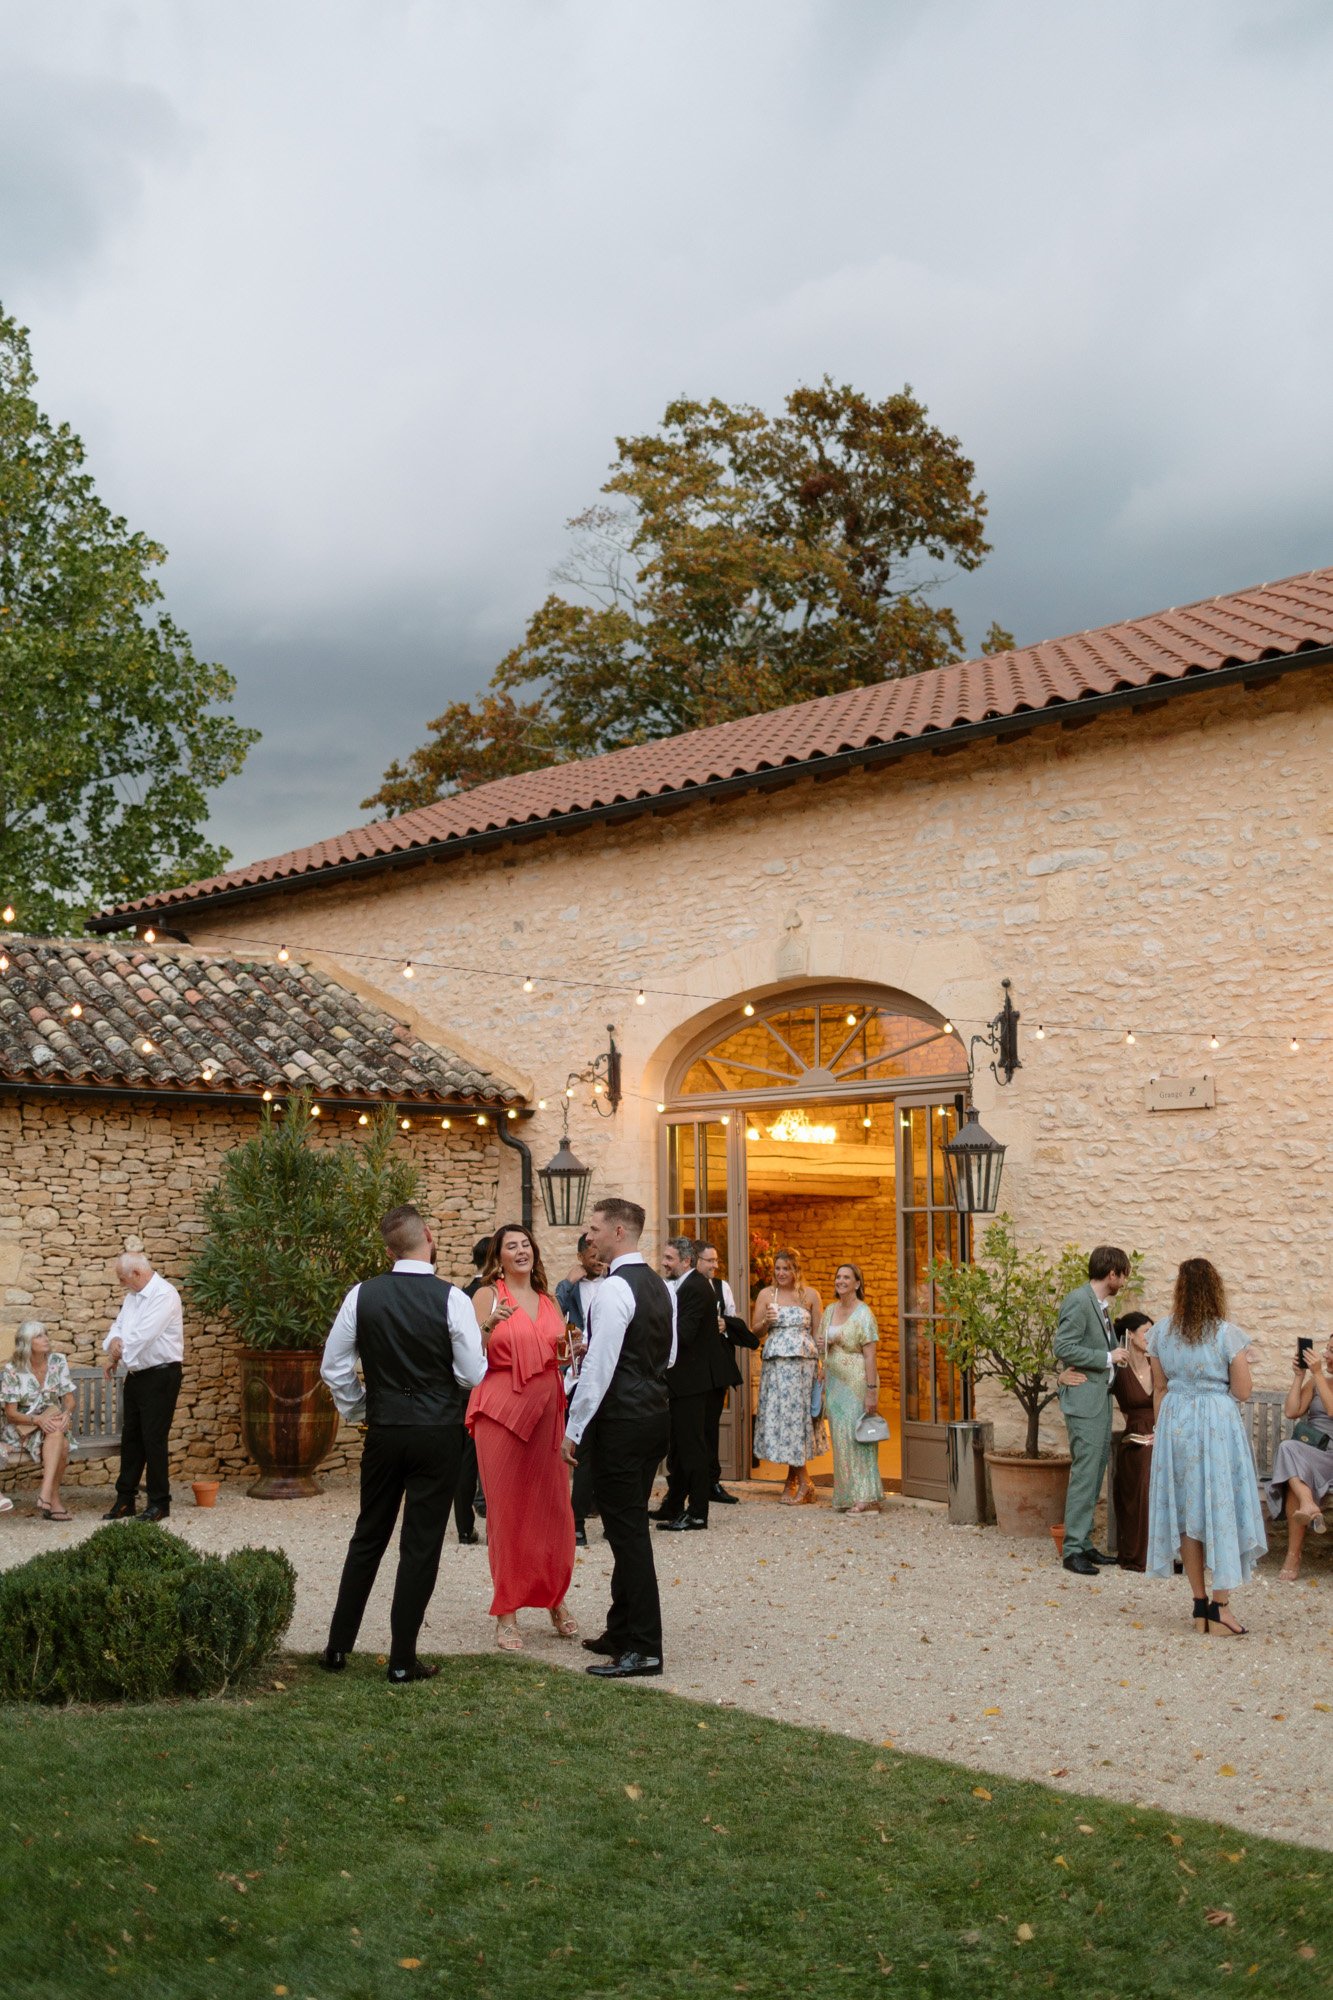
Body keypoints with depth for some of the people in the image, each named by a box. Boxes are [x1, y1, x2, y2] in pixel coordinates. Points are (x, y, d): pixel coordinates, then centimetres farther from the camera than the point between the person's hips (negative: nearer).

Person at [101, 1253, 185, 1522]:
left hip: (160, 1375, -9)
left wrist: (117, 1352, -9)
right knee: (131, 1437, 12)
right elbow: (119, 1325, 12)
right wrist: (113, 1342, -11)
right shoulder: (133, 1296, 12)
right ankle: (125, 1499, 20)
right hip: (136, 1375, 9)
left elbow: (143, 1335, -23)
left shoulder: (164, 1295, -17)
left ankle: (159, 1502, 5)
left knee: (154, 1439, -4)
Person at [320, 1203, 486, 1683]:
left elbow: (334, 1368, 3)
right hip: (439, 1433, -3)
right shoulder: (451, 1298, -12)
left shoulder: (362, 1295, -3)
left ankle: (338, 1646, 23)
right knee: (421, 1546, 4)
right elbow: (474, 1375, -9)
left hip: (383, 1430, 3)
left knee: (368, 1537, 17)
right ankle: (402, 1661, 9)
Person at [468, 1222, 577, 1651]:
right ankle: (507, 1615, 8)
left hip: (548, 1410, 4)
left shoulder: (549, 1302, 15)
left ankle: (556, 1600, 20)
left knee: (553, 1507, 4)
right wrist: (489, 1325, -24)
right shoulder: (488, 1296, -1)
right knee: (507, 1509, 0)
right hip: (502, 1410, -4)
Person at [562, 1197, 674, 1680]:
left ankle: (644, 1649, -1)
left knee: (627, 1531, -4)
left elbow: (600, 1368, -19)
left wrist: (574, 1430, -13)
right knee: (630, 1526, 17)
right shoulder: (660, 1286, 12)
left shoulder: (614, 1290, -17)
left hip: (622, 1420, -10)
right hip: (656, 1413, 10)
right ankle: (623, 1630, 26)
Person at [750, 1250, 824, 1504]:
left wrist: (822, 1364, -1)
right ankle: (801, 1480, 11)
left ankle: (794, 1480, 7)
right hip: (775, 1365, 1)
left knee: (797, 1415, -3)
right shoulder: (766, 1294, 6)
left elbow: (818, 1333, 7)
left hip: (803, 1363, -1)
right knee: (779, 1416, 1)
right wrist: (766, 1321, -13)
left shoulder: (810, 1295, 5)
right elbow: (756, 1332, 7)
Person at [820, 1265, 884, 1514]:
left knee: (857, 1437, -7)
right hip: (834, 1382, 7)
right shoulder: (830, 1310, 11)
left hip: (856, 1383, -7)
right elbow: (823, 1344, 25)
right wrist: (824, 1343, 1)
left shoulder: (863, 1314, -11)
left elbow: (871, 1355, -15)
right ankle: (848, 1496, 13)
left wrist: (871, 1391, -21)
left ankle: (866, 1498, -3)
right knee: (841, 1439, 8)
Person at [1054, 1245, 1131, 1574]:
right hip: (1084, 1401, -10)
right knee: (1085, 1474, -8)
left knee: (1094, 1475, 12)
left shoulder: (1100, 1305, 16)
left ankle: (1083, 1543, 18)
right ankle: (1073, 1550, -4)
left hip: (1101, 1399, 10)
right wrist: (1107, 1357, -15)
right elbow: (1063, 1347, -20)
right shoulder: (1079, 1301, -14)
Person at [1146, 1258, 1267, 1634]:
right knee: (1221, 1509, 3)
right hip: (1217, 1422, -3)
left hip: (1175, 1423, 3)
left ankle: (1200, 1604, 15)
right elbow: (1242, 1392, -8)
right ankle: (1220, 1606, 2)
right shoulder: (1229, 1335, -10)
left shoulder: (1161, 1333, 0)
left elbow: (1159, 1388, 8)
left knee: (1186, 1510, 10)